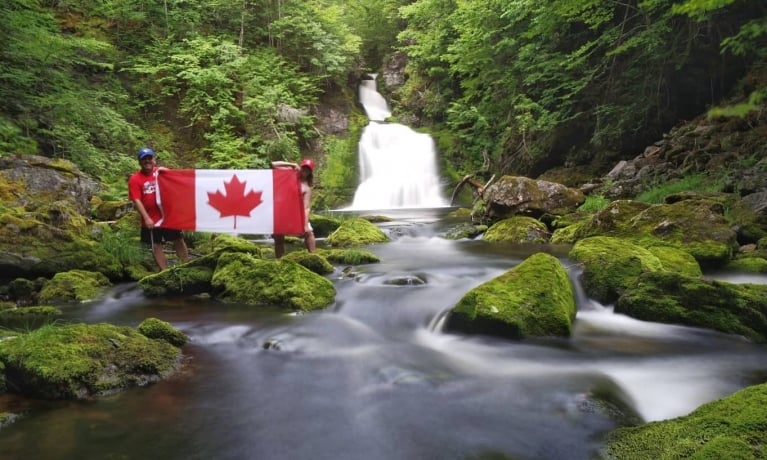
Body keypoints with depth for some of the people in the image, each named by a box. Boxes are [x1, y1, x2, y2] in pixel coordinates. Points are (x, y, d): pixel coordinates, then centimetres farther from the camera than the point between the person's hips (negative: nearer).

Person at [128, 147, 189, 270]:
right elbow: (136, 201, -11)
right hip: (151, 220, -2)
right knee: (156, 246, 5)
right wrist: (146, 218, -20)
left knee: (179, 240, 10)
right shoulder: (135, 179, -6)